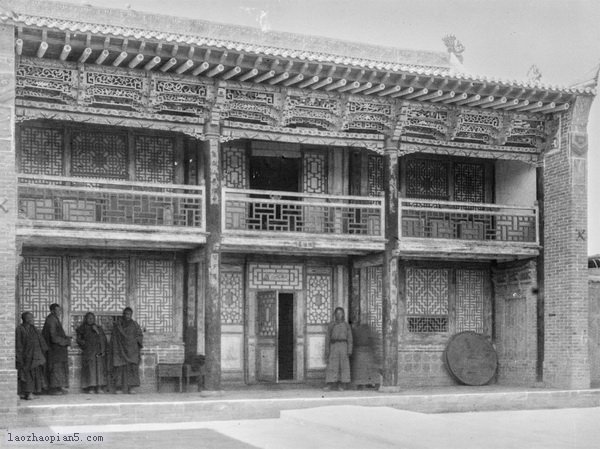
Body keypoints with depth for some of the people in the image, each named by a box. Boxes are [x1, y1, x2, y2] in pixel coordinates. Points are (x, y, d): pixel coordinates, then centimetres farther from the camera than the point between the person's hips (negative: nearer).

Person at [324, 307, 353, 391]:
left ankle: (340, 385, 5)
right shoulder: (331, 325, 5)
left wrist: (350, 351, -6)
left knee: (343, 366, -1)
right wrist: (326, 351, -2)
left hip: (343, 347, 0)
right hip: (333, 347, 0)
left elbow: (349, 339, 3)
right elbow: (328, 338, 4)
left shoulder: (346, 325, 5)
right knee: (332, 366, -6)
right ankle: (330, 385, -2)